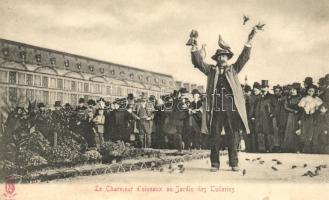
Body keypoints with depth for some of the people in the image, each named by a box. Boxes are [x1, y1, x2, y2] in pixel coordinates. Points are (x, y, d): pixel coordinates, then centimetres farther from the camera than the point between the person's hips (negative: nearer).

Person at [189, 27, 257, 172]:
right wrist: (195, 47, -5)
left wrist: (249, 42, -4)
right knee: (215, 137, 1)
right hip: (216, 108, 0)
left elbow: (244, 58, 7)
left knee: (232, 136, 3)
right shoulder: (211, 70, 16)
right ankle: (215, 164, 6)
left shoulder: (233, 69, 16)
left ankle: (234, 163, 9)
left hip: (231, 108, 0)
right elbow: (198, 63, 7)